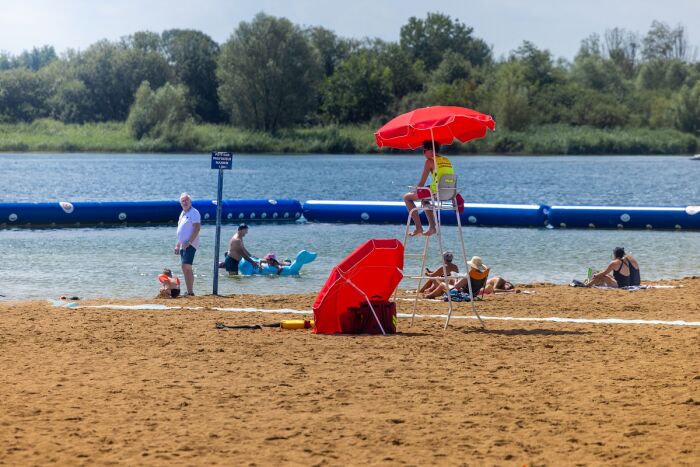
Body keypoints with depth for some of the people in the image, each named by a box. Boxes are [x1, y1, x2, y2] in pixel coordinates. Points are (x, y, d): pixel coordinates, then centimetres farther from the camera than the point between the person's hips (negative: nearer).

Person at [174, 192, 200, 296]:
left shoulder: (194, 213, -9)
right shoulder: (183, 213, 19)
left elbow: (197, 228, -18)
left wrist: (189, 242, -22)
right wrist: (177, 245, 20)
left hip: (190, 245, -10)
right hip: (183, 245, 10)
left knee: (186, 267, -17)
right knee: (186, 268, 10)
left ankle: (190, 292, -19)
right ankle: (189, 291, 13)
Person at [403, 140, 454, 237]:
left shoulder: (430, 161, -6)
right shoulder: (447, 160, 16)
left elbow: (422, 182, -6)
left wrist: (416, 192, 12)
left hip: (436, 192, -8)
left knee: (407, 197, 11)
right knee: (424, 198, 37)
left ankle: (419, 228, 4)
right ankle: (432, 227, 26)